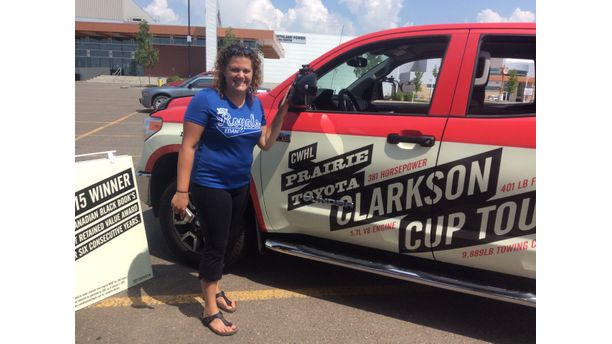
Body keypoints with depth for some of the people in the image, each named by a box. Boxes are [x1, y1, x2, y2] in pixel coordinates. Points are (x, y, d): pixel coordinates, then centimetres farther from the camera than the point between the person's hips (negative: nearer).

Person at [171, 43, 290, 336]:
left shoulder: (255, 103, 3)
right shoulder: (206, 99, -15)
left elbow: (266, 143, 7)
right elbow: (188, 146, -17)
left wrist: (282, 113, -3)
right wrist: (182, 191, -21)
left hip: (240, 185, 6)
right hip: (210, 185, -6)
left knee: (223, 240, 19)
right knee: (216, 243, 1)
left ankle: (214, 288, 40)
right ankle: (210, 310, 16)